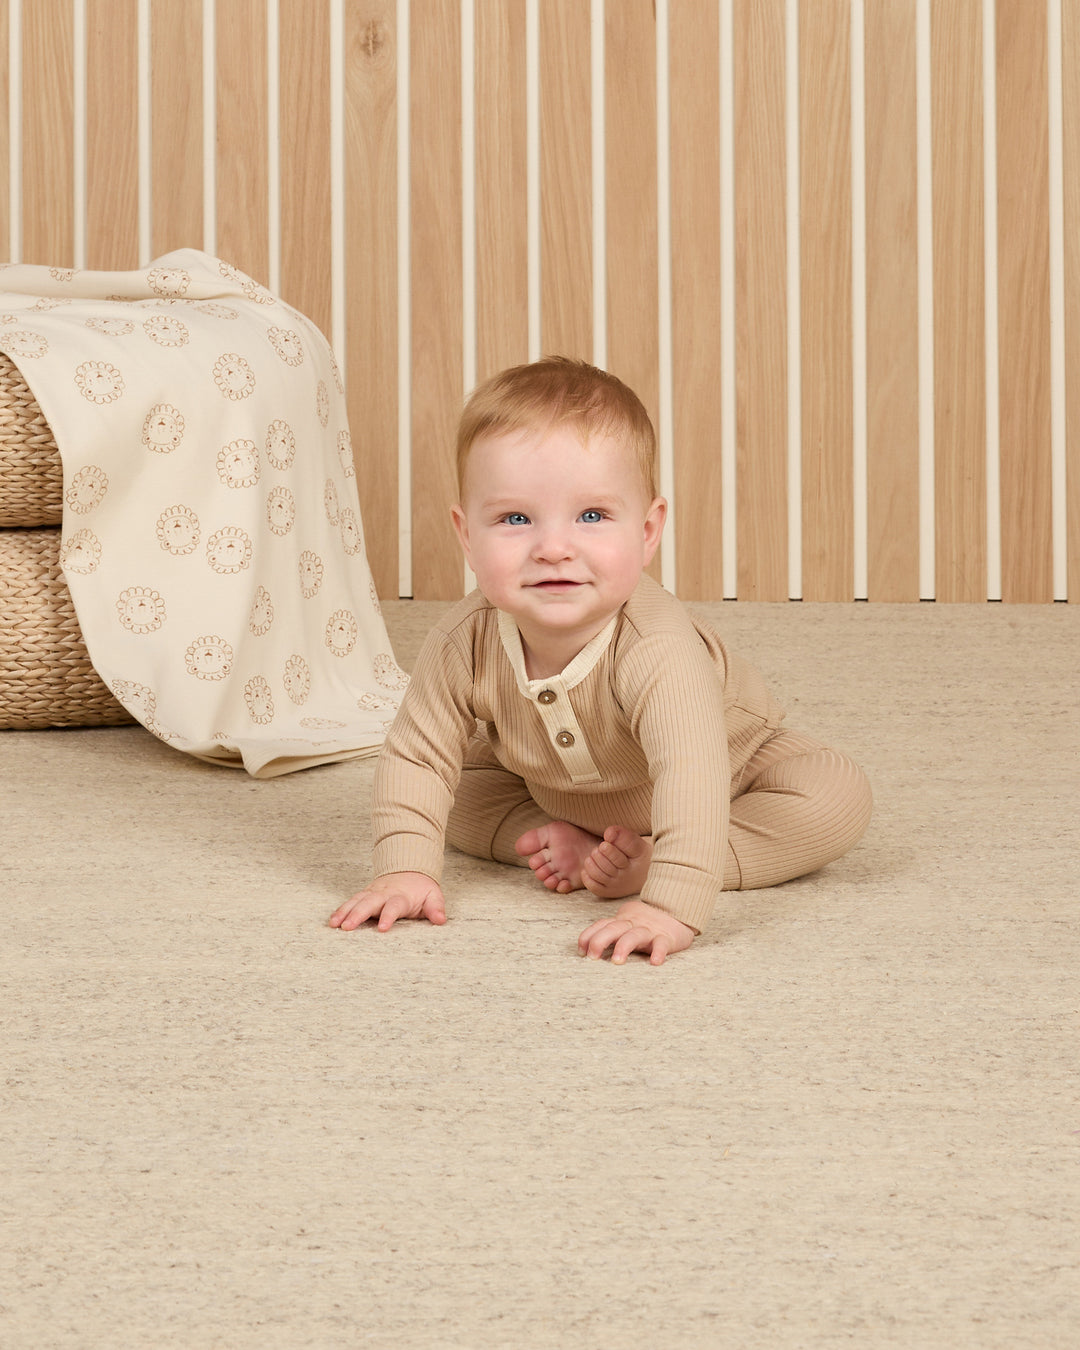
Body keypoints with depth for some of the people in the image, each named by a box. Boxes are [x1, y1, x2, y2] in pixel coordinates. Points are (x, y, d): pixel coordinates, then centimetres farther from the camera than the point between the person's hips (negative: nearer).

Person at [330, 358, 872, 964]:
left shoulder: (657, 649, -47)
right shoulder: (465, 643, -31)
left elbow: (692, 774, -56)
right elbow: (419, 756, -20)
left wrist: (672, 904, -66)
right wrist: (406, 870, -31)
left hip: (730, 764, -4)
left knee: (838, 798, -25)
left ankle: (645, 862, -23)